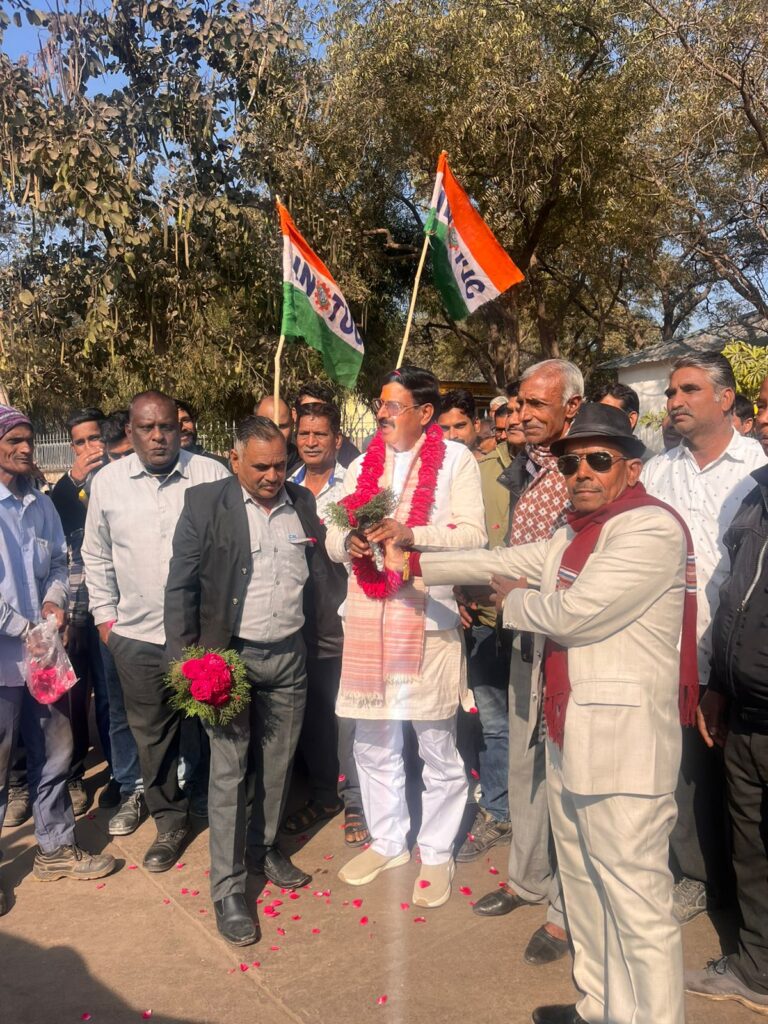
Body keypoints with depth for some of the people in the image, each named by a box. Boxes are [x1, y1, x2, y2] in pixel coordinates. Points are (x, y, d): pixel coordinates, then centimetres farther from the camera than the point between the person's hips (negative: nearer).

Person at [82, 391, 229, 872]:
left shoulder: (213, 475, -5)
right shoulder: (108, 482, 3)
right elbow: (97, 557, 12)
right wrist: (105, 616, 10)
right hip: (138, 636, 2)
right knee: (153, 734, 13)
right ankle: (170, 823, 33)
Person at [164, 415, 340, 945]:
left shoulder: (303, 503, 4)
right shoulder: (205, 504, -7)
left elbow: (320, 573, 9)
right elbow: (180, 587, -5)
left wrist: (328, 633, 2)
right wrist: (185, 659, -10)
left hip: (289, 656, 4)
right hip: (229, 656, -4)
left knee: (278, 763, 16)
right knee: (229, 772, 2)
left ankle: (266, 846, 39)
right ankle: (228, 888, 16)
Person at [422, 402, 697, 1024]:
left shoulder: (651, 528, -16)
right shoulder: (577, 534, 16)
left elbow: (572, 613, -21)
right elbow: (507, 563, 17)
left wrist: (515, 600, -1)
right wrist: (418, 565, 18)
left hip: (623, 743, -10)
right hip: (569, 734, 10)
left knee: (636, 901, -2)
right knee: (584, 883, 21)